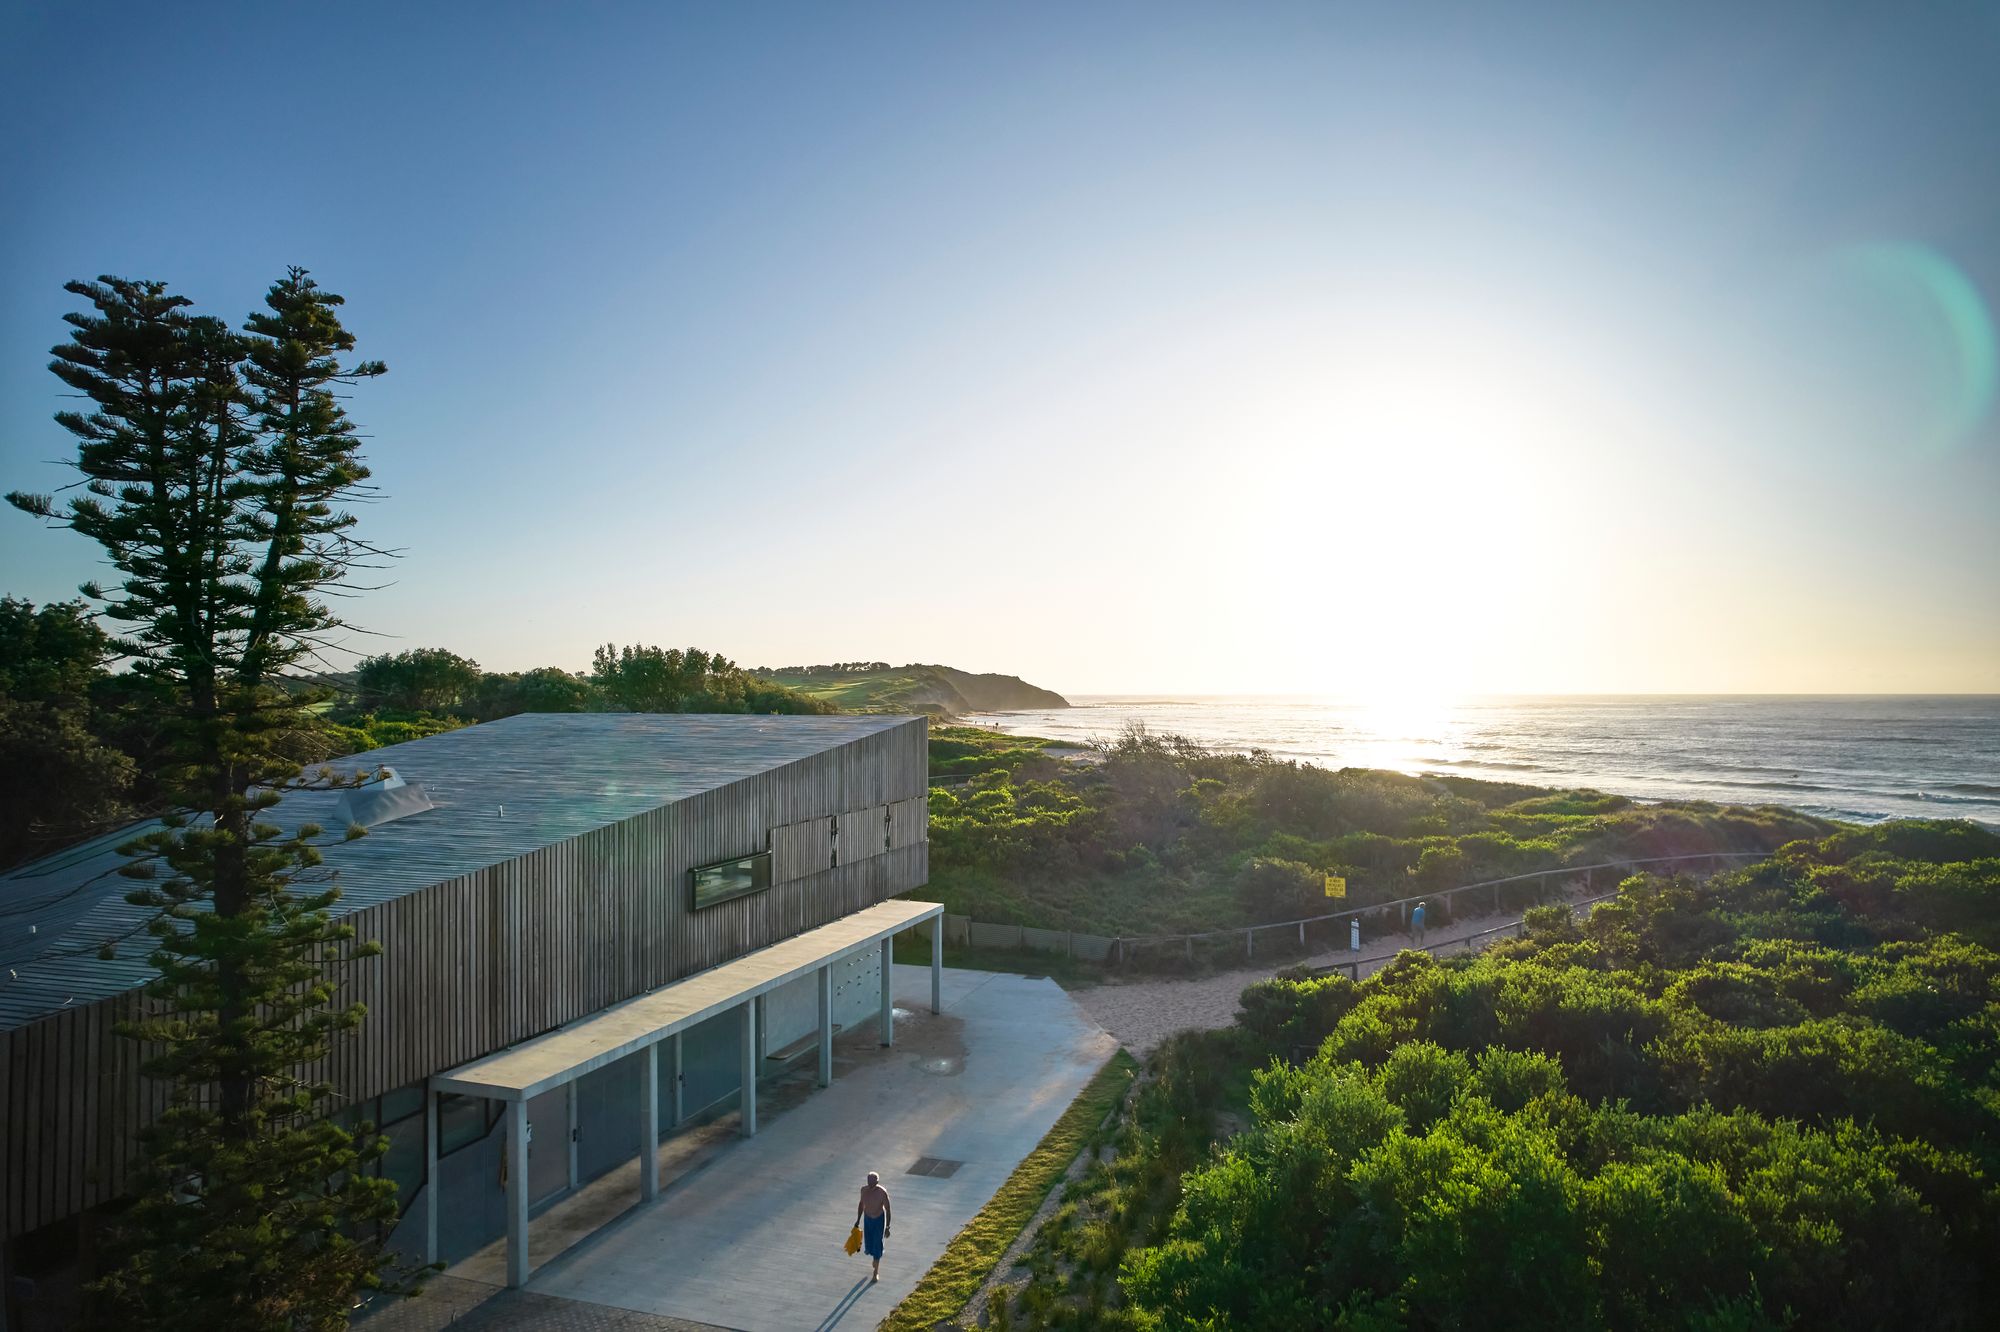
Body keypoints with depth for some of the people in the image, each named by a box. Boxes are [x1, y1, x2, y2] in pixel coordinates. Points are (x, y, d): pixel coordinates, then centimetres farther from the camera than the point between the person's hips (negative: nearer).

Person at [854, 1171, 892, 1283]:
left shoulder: (882, 1192, -25)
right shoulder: (864, 1189, -12)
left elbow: (887, 1209, -16)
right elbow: (861, 1204, 6)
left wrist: (887, 1227, -14)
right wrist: (858, 1220, 10)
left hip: (879, 1220, -4)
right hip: (867, 1219, 4)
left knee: (877, 1245, 0)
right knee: (868, 1245, 11)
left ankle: (876, 1272, 18)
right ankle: (875, 1258, 45)